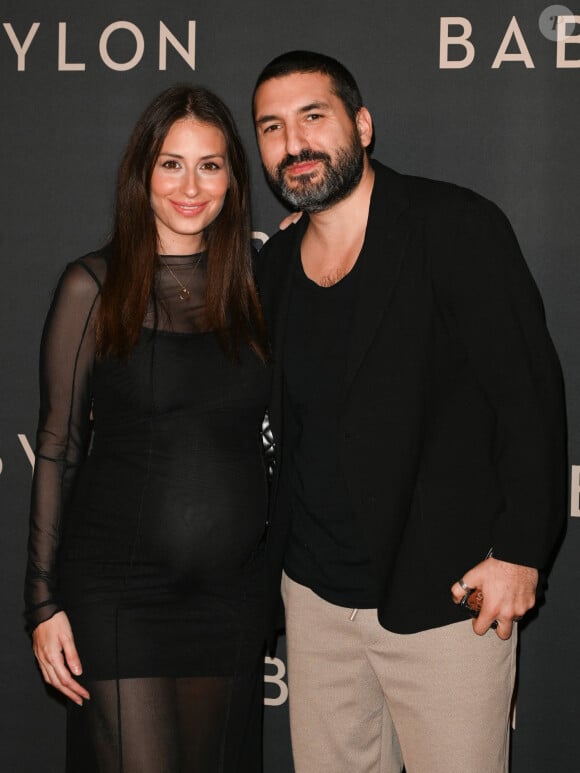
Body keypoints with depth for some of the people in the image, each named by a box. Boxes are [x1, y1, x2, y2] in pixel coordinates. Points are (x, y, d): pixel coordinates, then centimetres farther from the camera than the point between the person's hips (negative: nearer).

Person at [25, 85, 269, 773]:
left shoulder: (250, 285, 7)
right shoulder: (94, 286, -3)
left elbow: (281, 430, 11)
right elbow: (58, 446, -3)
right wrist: (44, 600, -6)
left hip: (231, 593, 4)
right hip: (118, 593, -4)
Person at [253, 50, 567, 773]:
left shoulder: (456, 227, -10)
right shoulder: (277, 261, 8)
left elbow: (529, 391, -11)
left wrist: (520, 550, -14)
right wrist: (271, 554, 13)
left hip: (444, 595, -5)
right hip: (314, 592, 6)